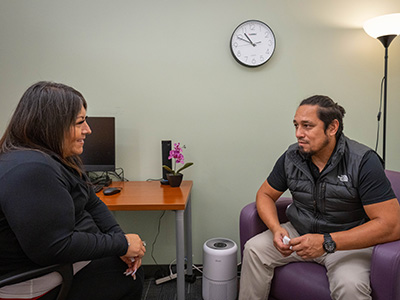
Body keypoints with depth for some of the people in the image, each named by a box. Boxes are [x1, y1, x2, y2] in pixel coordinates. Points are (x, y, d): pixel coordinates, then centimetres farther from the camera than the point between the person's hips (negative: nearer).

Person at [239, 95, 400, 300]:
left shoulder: (363, 161, -20)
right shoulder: (291, 157, -6)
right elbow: (265, 194, 5)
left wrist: (327, 242, -31)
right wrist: (276, 229, -16)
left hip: (347, 241, -4)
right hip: (300, 232, 4)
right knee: (254, 248, -12)